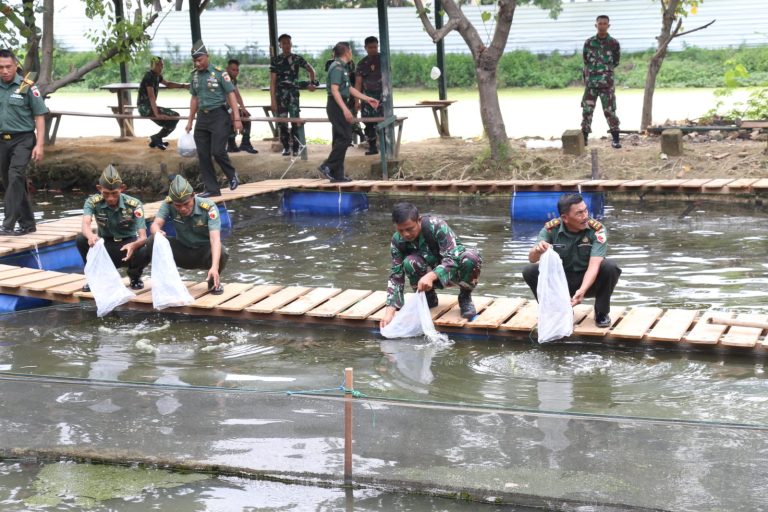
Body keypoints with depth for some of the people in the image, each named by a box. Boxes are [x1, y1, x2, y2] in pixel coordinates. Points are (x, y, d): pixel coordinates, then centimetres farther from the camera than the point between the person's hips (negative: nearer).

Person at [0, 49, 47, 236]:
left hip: (23, 139, -5)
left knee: (15, 178, -18)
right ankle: (27, 224, 23)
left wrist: (39, 145, -10)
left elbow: (39, 117, -4)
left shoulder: (27, 87, -4)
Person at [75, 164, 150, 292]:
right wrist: (91, 236, -58)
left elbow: (143, 237, -25)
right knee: (81, 239, -27)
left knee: (145, 252, -35)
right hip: (106, 247, 1)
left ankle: (134, 276, 2)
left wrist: (134, 245, -50)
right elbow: (86, 224, -33)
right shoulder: (93, 202, -13)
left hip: (127, 247, -1)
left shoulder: (134, 205, -17)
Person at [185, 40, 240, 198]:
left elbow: (231, 95, -8)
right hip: (202, 118, 6)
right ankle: (211, 189, 10)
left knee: (217, 151, -14)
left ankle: (231, 175, 14)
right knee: (203, 155, 2)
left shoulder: (219, 73, -7)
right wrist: (190, 121, 18)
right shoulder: (194, 75, 10)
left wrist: (237, 119, -15)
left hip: (219, 115, -6)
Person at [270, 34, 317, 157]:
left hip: (293, 94, 0)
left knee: (295, 121, -10)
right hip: (280, 95, 0)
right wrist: (273, 101, -5)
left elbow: (310, 69, 23)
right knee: (282, 123, 2)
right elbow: (272, 82, 0)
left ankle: (295, 148, -3)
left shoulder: (297, 59, 5)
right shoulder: (275, 60, 3)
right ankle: (286, 147, 14)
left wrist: (312, 83, 13)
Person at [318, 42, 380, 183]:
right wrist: (345, 109, -29)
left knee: (340, 139, 9)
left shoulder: (342, 67, 17)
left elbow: (350, 88, 23)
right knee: (345, 138, -11)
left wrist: (367, 99, 23)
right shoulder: (337, 67, -14)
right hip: (337, 106, -10)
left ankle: (337, 174, 11)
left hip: (339, 106, 10)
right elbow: (334, 90, -22)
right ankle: (327, 166, -11)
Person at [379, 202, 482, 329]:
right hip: (431, 274, 3)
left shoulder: (437, 226, -28)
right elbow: (396, 276, -15)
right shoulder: (397, 241, -16)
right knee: (410, 262, -30)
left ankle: (465, 298, -8)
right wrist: (389, 311, -27)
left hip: (454, 269, -3)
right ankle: (429, 298, -1)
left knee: (472, 256, -36)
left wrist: (431, 276, -52)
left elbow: (452, 258, -35)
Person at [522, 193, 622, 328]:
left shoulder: (597, 230, -22)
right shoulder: (551, 229, -16)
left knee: (609, 268, -32)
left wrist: (582, 290, -49)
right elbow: (532, 259, -23)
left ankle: (602, 313, -6)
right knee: (530, 271, -22)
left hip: (589, 280, -1)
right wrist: (537, 250, -48)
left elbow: (594, 265, -31)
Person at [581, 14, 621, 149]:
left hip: (607, 83, -2)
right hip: (590, 82, 2)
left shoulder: (614, 43, -1)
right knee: (587, 111, 1)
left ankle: (616, 139, 4)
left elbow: (616, 62, 10)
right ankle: (584, 138, 8)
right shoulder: (589, 43, 3)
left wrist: (605, 71, 7)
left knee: (610, 111, -2)